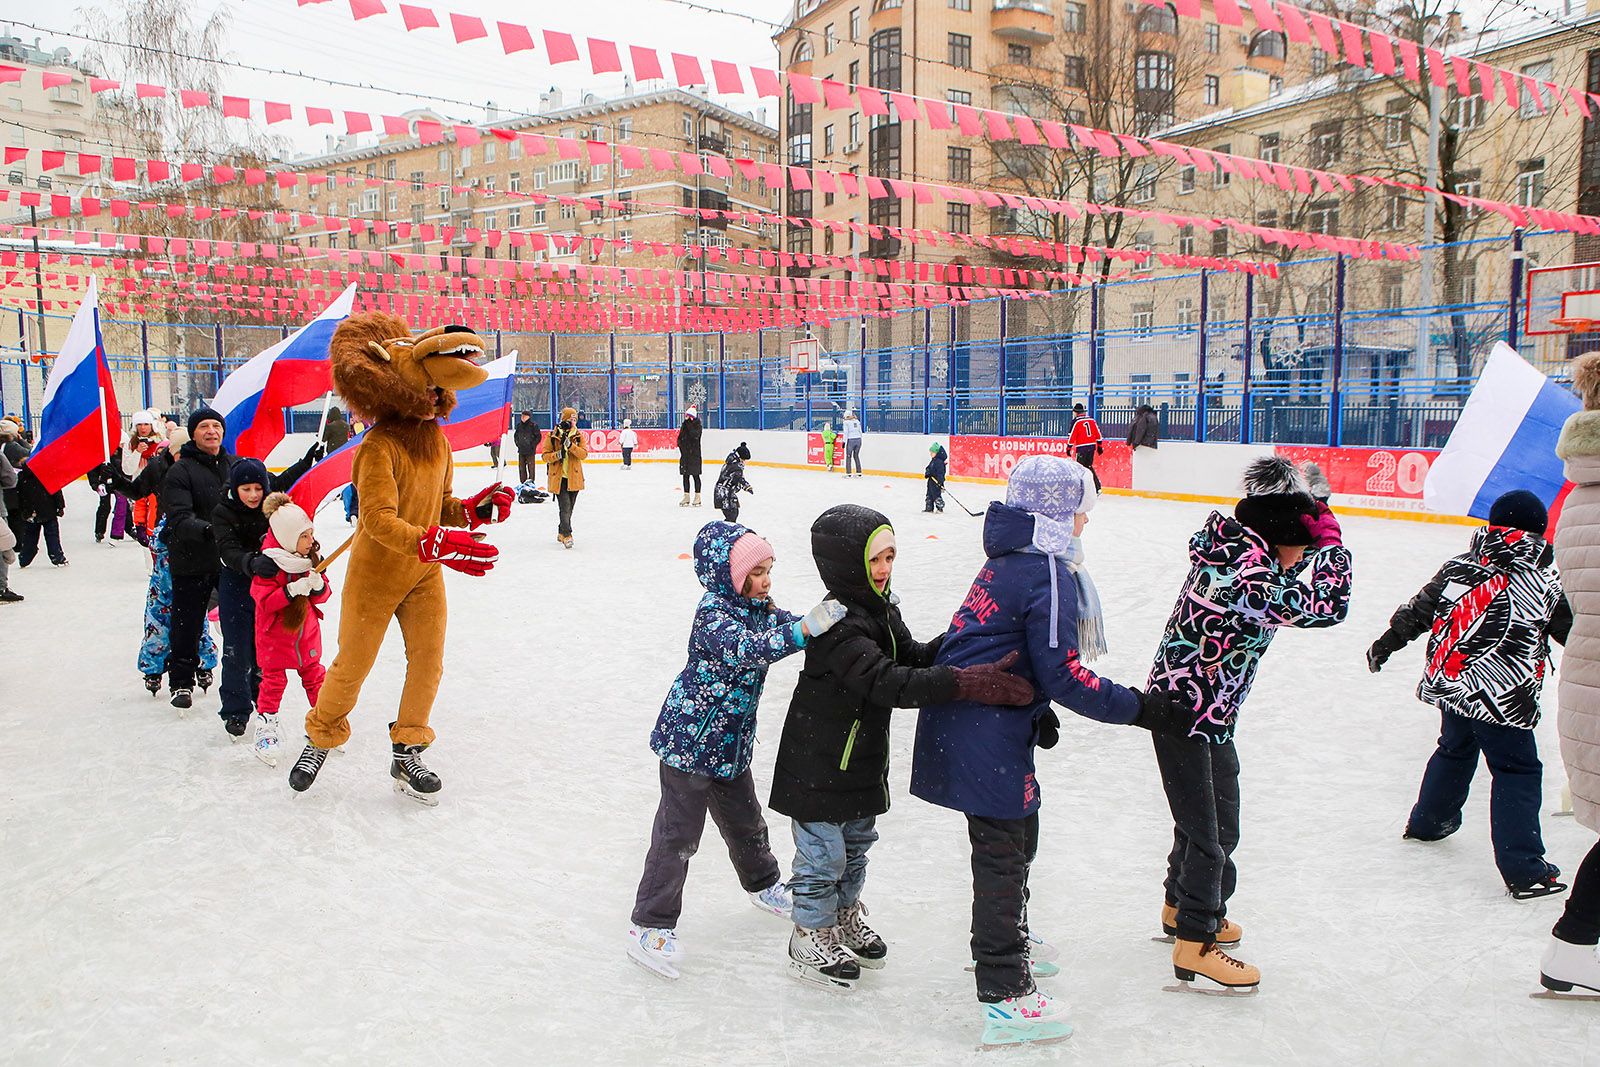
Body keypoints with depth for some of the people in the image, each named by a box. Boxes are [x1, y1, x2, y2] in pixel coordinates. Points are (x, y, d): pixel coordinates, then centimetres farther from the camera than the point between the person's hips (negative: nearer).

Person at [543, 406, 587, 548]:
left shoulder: (579, 436, 3)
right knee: (565, 507, -13)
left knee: (569, 508, 14)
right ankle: (566, 535, -10)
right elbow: (545, 456, -1)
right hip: (559, 477, -3)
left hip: (574, 477, 3)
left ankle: (561, 533, 29)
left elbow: (584, 454, -9)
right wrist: (558, 454, -20)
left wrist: (570, 445, -23)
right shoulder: (552, 436, -2)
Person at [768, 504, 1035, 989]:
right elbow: (889, 683, -41)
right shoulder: (839, 626, -30)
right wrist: (965, 682, -48)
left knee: (857, 841, 25)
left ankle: (845, 916, 47)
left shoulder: (882, 607, 0)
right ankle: (810, 936, 28)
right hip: (819, 763, -9)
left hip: (863, 758, 9)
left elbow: (913, 656, 6)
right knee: (822, 853, 7)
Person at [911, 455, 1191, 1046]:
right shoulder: (1050, 573, -18)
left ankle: (1005, 940, 46)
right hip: (986, 734, -10)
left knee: (1018, 833, 25)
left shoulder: (1009, 559, 13)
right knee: (1002, 850, -2)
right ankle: (1005, 996, 8)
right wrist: (1141, 708, -11)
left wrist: (1036, 709, 23)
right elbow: (1064, 675, -19)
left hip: (964, 720, 10)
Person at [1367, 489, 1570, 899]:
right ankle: (1523, 870, -1)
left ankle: (1428, 821, 45)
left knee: (1455, 750, 27)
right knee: (1517, 771, 2)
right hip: (1500, 699, -6)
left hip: (1448, 683, 6)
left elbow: (1418, 610, 10)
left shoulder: (1459, 566, 5)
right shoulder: (1546, 584, -5)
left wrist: (1387, 642, 20)